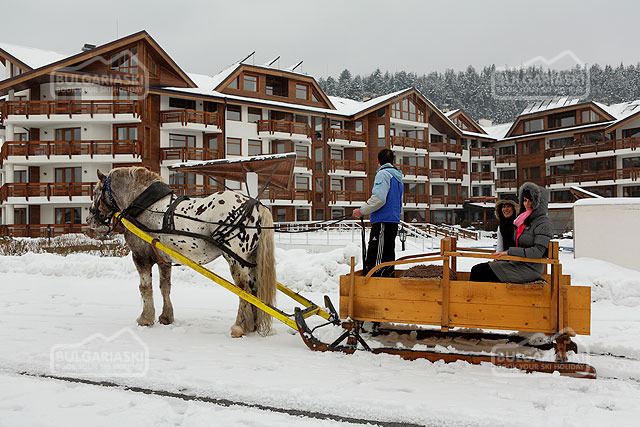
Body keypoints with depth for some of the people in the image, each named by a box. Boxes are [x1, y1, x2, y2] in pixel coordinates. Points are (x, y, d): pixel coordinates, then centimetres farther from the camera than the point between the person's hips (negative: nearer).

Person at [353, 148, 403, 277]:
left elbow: (379, 199, -20)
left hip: (382, 222, -9)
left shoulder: (383, 174, -7)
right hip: (394, 222, 9)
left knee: (373, 261, -12)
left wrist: (362, 211, -14)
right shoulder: (398, 177, 21)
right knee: (388, 257, 12)